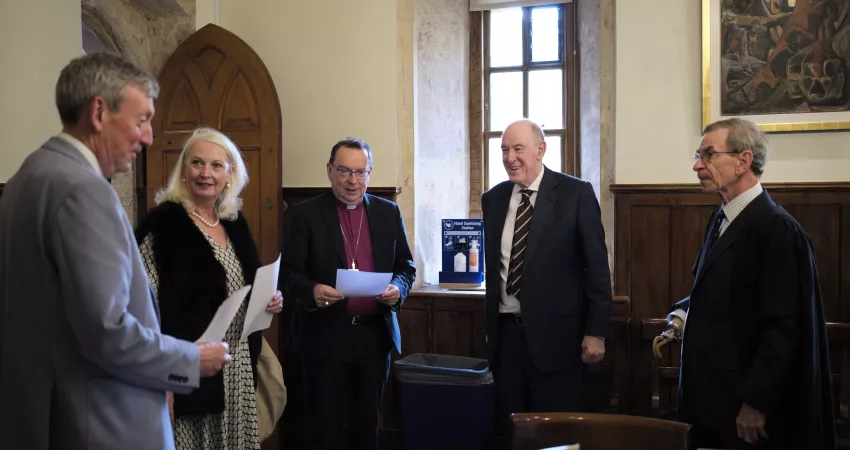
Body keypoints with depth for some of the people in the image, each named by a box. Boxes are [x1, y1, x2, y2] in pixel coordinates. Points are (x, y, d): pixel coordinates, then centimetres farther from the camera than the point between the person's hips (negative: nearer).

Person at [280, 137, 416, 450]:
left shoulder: (388, 212, 7)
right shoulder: (306, 214, -2)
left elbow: (405, 266, 11)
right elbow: (289, 271, -3)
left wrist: (398, 288, -11)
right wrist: (313, 291, -24)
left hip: (375, 334, 3)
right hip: (325, 335, -3)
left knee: (367, 424, 14)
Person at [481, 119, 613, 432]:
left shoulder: (576, 193, -5)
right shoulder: (493, 199, 8)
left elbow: (596, 267, -5)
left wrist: (596, 331, -8)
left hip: (556, 332, -4)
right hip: (505, 331, 4)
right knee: (508, 429, 10)